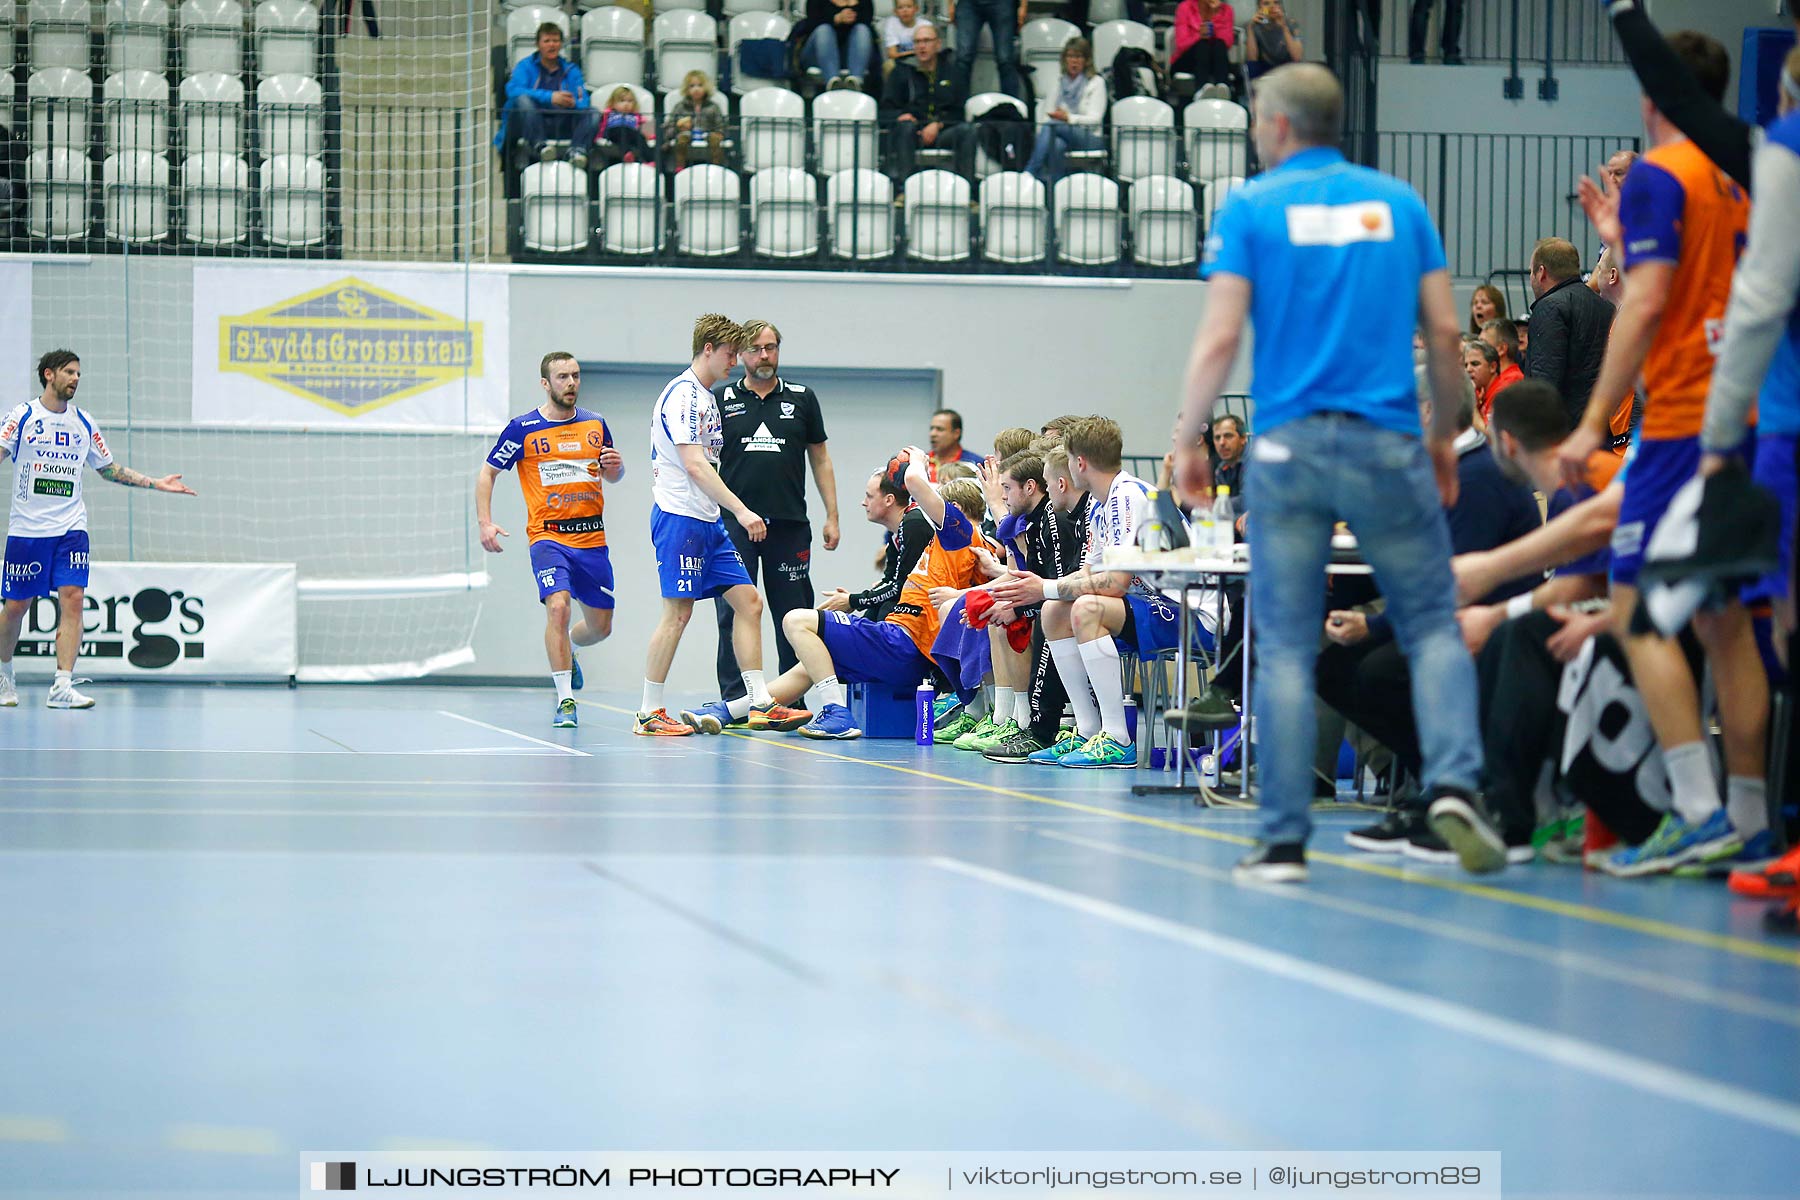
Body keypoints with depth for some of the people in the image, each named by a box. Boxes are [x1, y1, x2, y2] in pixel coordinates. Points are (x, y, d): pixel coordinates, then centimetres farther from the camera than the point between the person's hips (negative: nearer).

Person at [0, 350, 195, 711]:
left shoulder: (83, 424, 10)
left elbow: (109, 468, 20)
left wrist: (156, 483, 14)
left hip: (70, 530, 3)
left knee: (72, 599, -13)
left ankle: (62, 687, -17)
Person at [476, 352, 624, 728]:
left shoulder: (595, 424, 8)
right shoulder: (523, 428, -3)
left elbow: (614, 476, 21)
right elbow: (487, 473, 4)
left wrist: (615, 466, -4)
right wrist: (485, 523, -8)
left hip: (592, 538, 4)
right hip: (548, 537, -4)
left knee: (600, 626, 10)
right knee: (558, 606, -26)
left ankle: (566, 648, 46)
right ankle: (565, 701, -20)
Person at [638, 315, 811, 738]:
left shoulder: (706, 397, 18)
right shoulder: (682, 395, -13)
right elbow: (694, 466, -21)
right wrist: (741, 510, -25)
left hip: (708, 520, 10)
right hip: (679, 516, -10)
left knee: (748, 601, 4)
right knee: (678, 611, -8)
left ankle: (759, 702, 5)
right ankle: (649, 713, -2)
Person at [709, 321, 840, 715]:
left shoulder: (802, 399, 10)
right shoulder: (722, 400, 7)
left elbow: (820, 458, 13)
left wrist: (832, 516, 7)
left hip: (790, 523, 1)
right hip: (735, 522, -1)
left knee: (794, 615, 3)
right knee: (734, 614, -2)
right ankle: (734, 701, 1)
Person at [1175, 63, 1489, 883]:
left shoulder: (1250, 208, 2)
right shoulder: (1398, 202, 9)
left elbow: (1220, 337, -5)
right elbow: (1444, 331, 7)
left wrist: (1187, 439, 5)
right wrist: (1445, 433, 19)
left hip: (1288, 446, -1)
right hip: (1388, 446, 1)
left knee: (1286, 648, 4)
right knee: (1433, 626, 8)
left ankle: (1284, 840, 2)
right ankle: (1453, 785, -14)